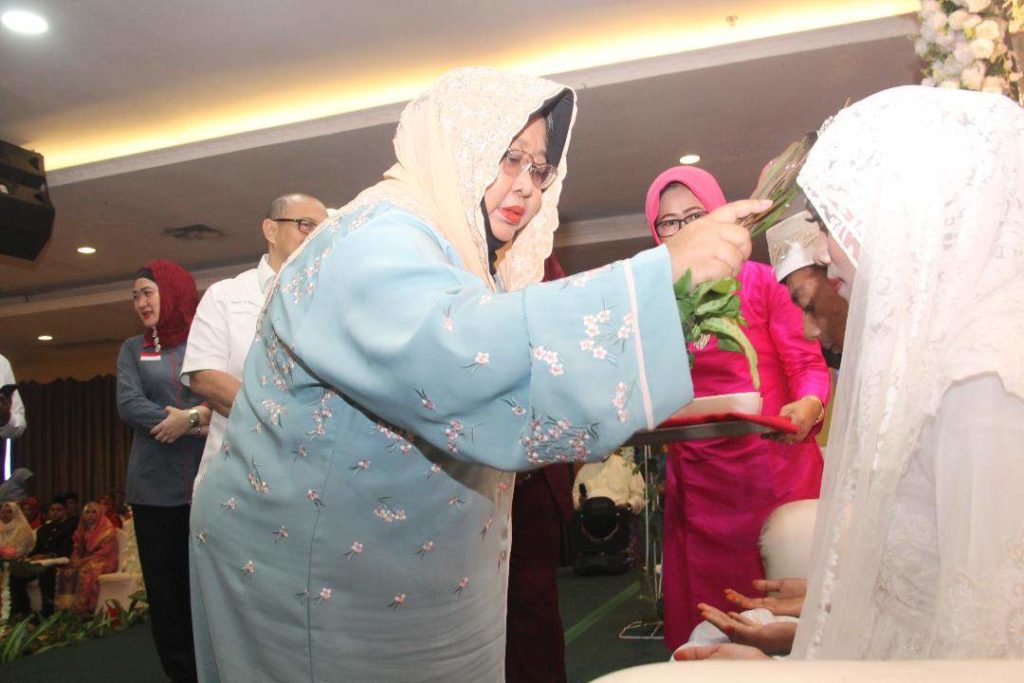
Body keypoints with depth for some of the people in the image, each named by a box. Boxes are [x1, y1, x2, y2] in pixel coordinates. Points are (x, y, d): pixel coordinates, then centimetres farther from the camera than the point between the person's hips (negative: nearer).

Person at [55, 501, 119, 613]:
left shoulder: (108, 530, -4)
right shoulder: (82, 530, 16)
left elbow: (104, 552, -12)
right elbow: (77, 550, 15)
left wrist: (84, 560, -17)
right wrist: (76, 560, -7)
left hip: (103, 562, -6)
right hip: (84, 562, 6)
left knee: (85, 571, -35)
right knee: (65, 572, -20)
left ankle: (83, 609, -34)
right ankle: (66, 607, -23)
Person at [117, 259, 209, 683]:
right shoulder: (133, 349, 13)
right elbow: (128, 405, -1)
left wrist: (191, 416, -18)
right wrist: (196, 424, -10)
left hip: (208, 483, -2)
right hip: (154, 486, 3)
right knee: (165, 587, 7)